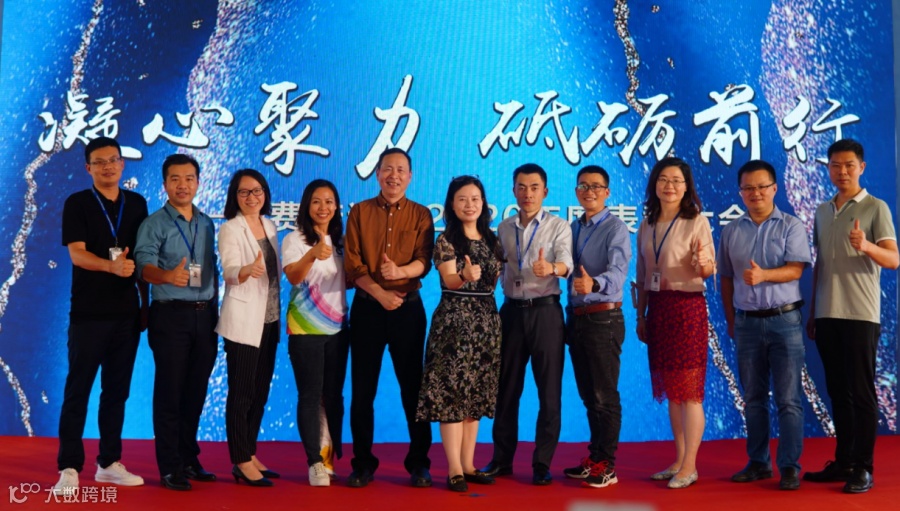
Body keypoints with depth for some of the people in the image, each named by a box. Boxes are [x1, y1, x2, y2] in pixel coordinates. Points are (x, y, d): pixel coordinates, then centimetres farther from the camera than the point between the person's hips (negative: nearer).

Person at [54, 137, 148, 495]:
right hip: (89, 312, -4)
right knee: (78, 389, -1)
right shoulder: (77, 204, -1)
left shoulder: (137, 204, 10)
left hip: (127, 311, 4)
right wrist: (111, 265, -30)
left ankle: (109, 462, 18)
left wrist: (146, 300, 10)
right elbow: (77, 254, -11)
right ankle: (69, 467, 6)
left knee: (117, 390, 9)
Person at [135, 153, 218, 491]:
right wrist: (168, 275, -38)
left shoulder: (207, 224, 13)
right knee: (170, 392, -1)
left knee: (196, 392, 10)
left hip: (205, 315, 5)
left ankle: (189, 459, 22)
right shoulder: (154, 224, -3)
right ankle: (170, 467, 7)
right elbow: (144, 266, -17)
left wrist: (215, 310, 12)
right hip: (171, 315, -5)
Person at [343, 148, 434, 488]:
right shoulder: (359, 212, 7)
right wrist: (380, 293, -15)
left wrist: (401, 271, -29)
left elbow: (424, 261, -7)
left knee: (413, 386, 3)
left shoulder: (421, 215, 6)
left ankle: (419, 463, 13)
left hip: (408, 307, 0)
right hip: (367, 307, 1)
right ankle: (363, 463, 14)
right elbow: (352, 263, -2)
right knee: (362, 388, 3)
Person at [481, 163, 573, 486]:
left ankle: (542, 463, 11)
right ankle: (502, 459, 20)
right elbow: (496, 266, 14)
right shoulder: (504, 228, 11)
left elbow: (566, 262, -21)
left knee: (549, 389, 1)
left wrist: (551, 268, -43)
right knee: (506, 387, 9)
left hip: (545, 311, -4)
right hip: (512, 311, 4)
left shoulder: (558, 227, -3)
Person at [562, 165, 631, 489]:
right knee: (588, 395, 16)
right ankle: (594, 458, 28)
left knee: (605, 396, -1)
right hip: (576, 317, 7)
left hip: (603, 318, -7)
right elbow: (569, 271, 13)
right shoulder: (573, 229, 14)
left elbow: (617, 271, -25)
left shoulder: (616, 229, -9)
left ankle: (607, 466, 9)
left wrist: (594, 284, -45)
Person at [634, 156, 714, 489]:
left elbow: (708, 270, -8)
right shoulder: (646, 226, 11)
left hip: (687, 308, -6)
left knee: (689, 390, -3)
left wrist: (702, 263, -31)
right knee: (669, 388, 10)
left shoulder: (696, 222, -5)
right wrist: (641, 316, 13)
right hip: (657, 309, 6)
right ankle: (679, 461, 20)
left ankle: (689, 467, 4)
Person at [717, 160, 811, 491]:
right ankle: (758, 463, 20)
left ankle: (790, 466, 6)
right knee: (753, 399, 10)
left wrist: (764, 274, -29)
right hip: (747, 322, 3)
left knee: (788, 399, -1)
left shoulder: (791, 227, 0)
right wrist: (731, 321, 8)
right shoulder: (731, 232, 9)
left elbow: (796, 269, -12)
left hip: (784, 320, -3)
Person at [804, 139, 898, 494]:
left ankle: (863, 468, 5)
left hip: (860, 315, -5)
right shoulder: (821, 211, 14)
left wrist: (866, 246, -31)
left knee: (861, 392, -2)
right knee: (837, 392, 10)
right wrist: (812, 312, 15)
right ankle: (843, 461, 17)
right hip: (827, 315, 5)